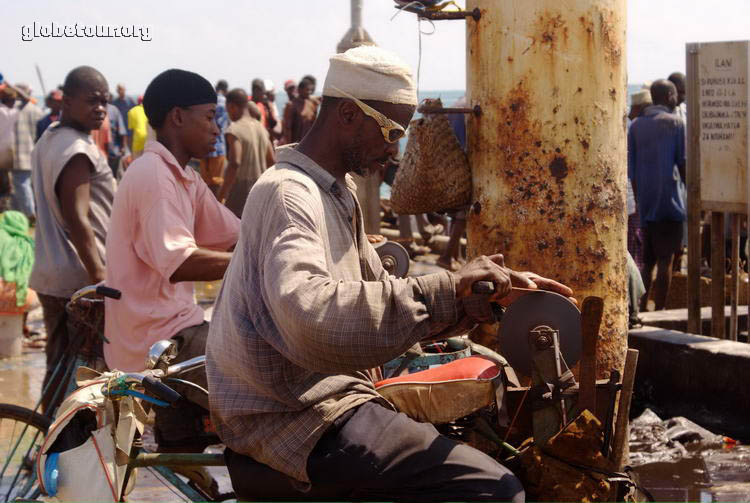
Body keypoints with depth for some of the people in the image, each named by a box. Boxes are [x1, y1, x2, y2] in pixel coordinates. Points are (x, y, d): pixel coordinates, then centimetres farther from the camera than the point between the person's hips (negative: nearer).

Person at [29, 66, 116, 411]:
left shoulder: (47, 141, 15)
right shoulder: (78, 151, -17)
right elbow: (78, 220, -24)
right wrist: (100, 278, -27)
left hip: (50, 276, 10)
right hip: (77, 282, -10)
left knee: (59, 369, 14)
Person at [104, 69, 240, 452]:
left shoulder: (185, 178, 15)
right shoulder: (153, 174, -16)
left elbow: (237, 236, 12)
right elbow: (178, 263, -28)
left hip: (172, 329, 11)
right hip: (159, 340, -11)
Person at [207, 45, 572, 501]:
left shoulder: (339, 192, 18)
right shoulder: (287, 194, -17)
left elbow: (375, 295, 15)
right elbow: (310, 318, -34)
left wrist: (489, 289, 3)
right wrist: (443, 290, -33)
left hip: (325, 397, 11)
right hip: (295, 424, -11)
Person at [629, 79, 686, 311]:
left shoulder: (636, 125, 10)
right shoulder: (675, 123, -3)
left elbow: (631, 167, 10)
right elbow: (682, 162, -6)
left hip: (645, 203, 5)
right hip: (669, 201, -5)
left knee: (647, 260, 13)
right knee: (665, 259, -3)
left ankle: (641, 309, 8)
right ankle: (659, 311, -5)